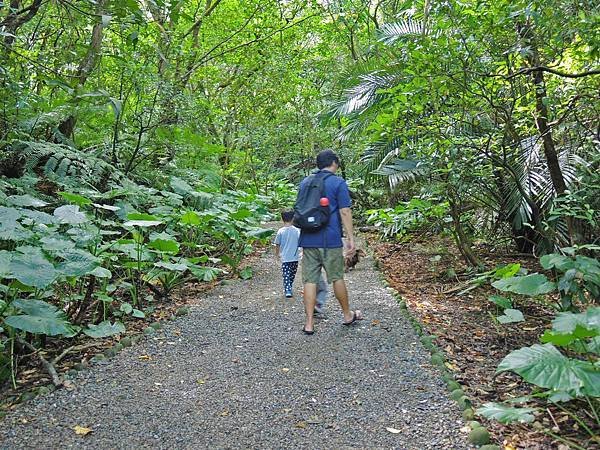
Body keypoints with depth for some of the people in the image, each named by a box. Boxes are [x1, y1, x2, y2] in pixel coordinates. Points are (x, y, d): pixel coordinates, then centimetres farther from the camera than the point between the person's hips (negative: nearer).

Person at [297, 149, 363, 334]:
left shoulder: (304, 182, 12)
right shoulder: (338, 182, -3)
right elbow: (345, 212, -9)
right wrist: (350, 238, -6)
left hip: (308, 239, 4)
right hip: (330, 239, -4)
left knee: (310, 280, 4)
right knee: (337, 278, 10)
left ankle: (309, 323, 4)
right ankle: (348, 315, 27)